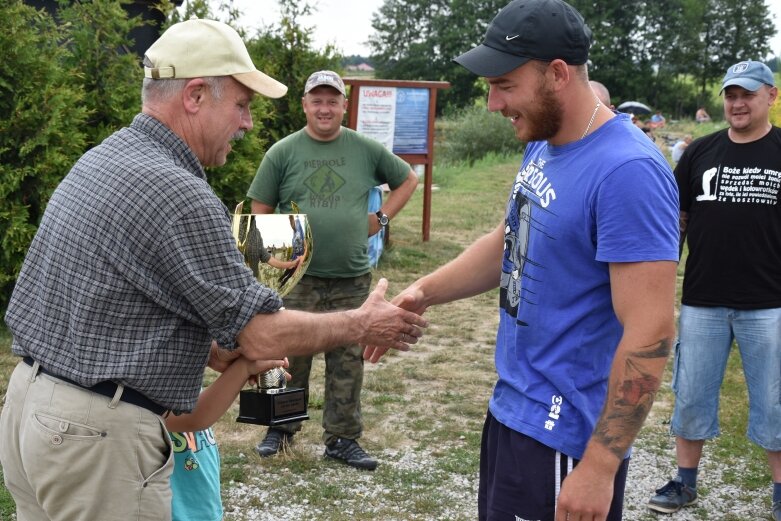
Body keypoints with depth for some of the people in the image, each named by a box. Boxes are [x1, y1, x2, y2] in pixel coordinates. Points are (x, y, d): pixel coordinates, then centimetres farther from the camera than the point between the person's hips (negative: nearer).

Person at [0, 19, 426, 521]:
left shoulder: (100, 159, 8)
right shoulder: (178, 195, -21)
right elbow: (264, 334, -17)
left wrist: (219, 354, 12)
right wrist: (363, 324, -3)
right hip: (96, 436, -9)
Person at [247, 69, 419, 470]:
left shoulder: (366, 150, 4)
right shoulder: (283, 153, 1)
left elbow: (407, 180, 17)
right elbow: (260, 212, 3)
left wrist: (382, 217, 6)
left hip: (351, 279, 1)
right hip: (296, 277, -1)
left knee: (348, 362, 8)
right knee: (290, 356, 6)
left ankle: (342, 438, 19)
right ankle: (281, 428, 24)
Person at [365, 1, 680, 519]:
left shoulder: (627, 172, -23)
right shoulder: (543, 146, 5)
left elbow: (650, 332, -25)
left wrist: (599, 467, -23)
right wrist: (423, 292, 4)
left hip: (562, 438, -9)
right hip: (512, 411, 9)